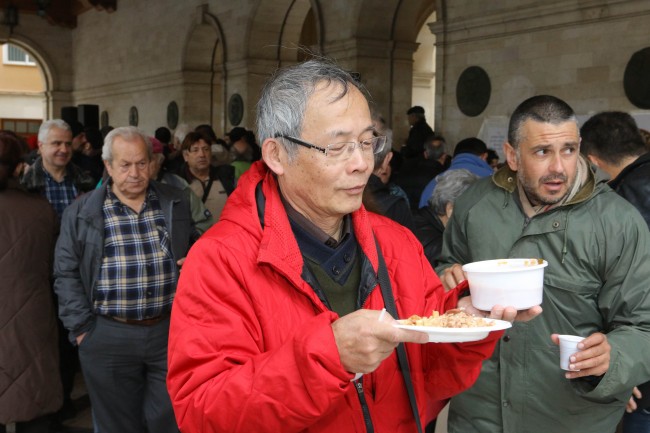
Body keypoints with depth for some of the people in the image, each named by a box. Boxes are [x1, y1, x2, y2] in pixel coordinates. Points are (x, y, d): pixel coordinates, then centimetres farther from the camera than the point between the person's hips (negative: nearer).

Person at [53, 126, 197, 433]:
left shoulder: (176, 203, 6)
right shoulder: (80, 213, 1)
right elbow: (67, 274, 2)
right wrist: (82, 329, -4)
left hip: (169, 330, 1)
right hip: (107, 338, -1)